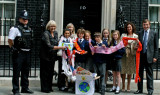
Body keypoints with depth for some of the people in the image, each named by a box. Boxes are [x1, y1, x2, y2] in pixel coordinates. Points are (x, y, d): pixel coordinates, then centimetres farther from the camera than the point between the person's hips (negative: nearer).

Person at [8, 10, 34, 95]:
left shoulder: (29, 29, 14)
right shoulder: (15, 28, -8)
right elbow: (10, 40, -11)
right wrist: (13, 48, -11)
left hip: (27, 53, 7)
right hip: (18, 53, -7)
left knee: (26, 71, 15)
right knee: (16, 72, -3)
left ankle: (25, 88, 26)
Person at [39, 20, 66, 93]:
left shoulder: (55, 33, 9)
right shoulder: (45, 34, -15)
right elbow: (49, 46, -22)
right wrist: (60, 47, -26)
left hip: (52, 56, 7)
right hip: (45, 56, -7)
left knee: (51, 72, 11)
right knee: (45, 72, -1)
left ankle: (49, 87, 21)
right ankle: (44, 88, 7)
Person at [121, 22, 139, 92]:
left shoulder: (135, 36, 8)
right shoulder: (123, 35, 10)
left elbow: (136, 46, 6)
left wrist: (136, 47, -15)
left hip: (131, 54, 0)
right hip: (124, 53, 0)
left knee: (130, 70, 3)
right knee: (123, 70, 0)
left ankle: (128, 86, 12)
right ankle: (123, 86, 9)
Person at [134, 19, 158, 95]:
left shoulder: (154, 33, 2)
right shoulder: (140, 33, 10)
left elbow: (156, 46, 1)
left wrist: (155, 57, -5)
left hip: (149, 56, -3)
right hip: (141, 55, 3)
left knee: (149, 74, 3)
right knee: (140, 73, 7)